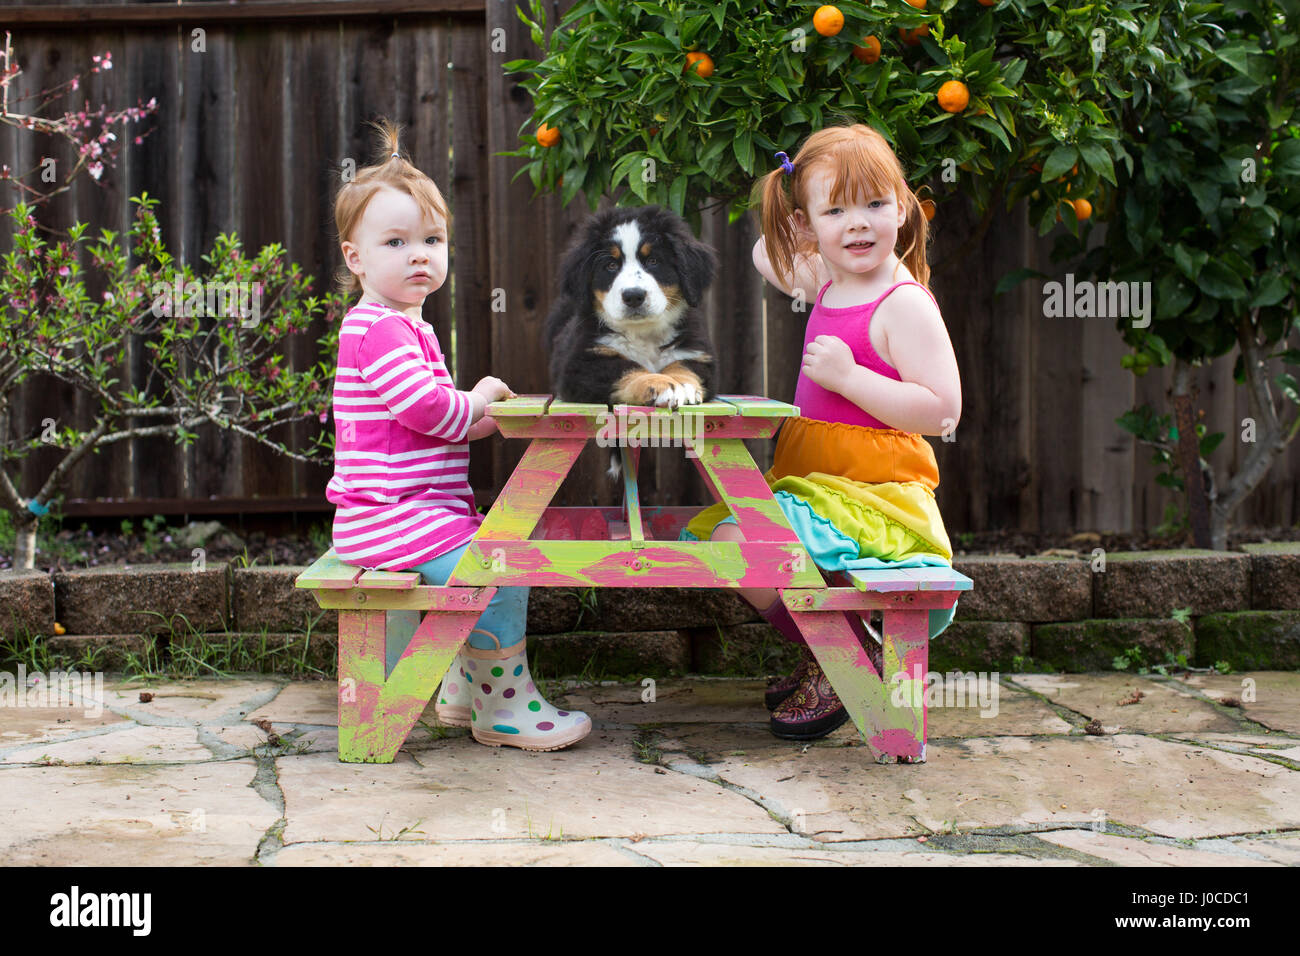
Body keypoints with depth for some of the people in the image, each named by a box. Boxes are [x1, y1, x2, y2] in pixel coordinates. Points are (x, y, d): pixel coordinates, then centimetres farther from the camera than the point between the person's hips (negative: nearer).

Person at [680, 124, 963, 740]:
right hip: (810, 480, 10)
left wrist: (847, 375, -24)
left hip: (872, 492, -10)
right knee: (701, 536, 15)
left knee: (740, 545, -26)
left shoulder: (904, 305, -15)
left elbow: (941, 412, -21)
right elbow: (767, 257, 32)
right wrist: (783, 223, 14)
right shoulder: (829, 285, 11)